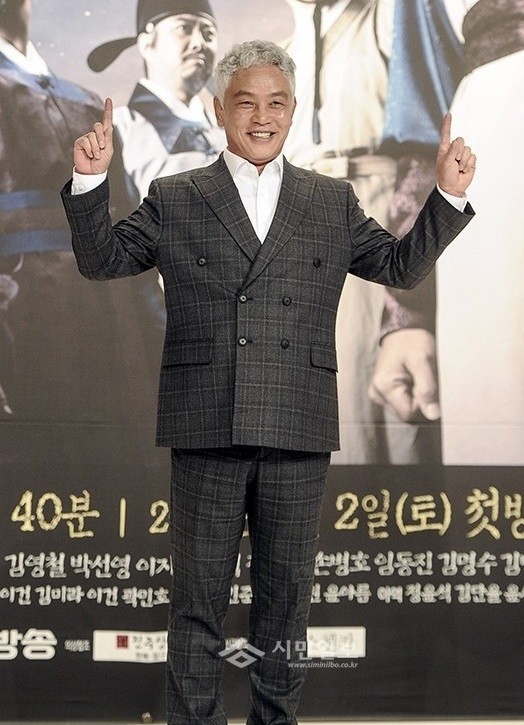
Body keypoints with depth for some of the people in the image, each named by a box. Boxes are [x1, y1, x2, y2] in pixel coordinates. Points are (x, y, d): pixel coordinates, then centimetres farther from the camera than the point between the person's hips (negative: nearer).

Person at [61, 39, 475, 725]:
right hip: (207, 431, -1)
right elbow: (102, 259, 10)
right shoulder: (174, 200, 9)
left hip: (298, 434, 2)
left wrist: (448, 196, 6)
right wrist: (91, 181, -4)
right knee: (199, 598, 5)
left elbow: (401, 266, 17)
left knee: (286, 594, 10)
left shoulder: (334, 203, 14)